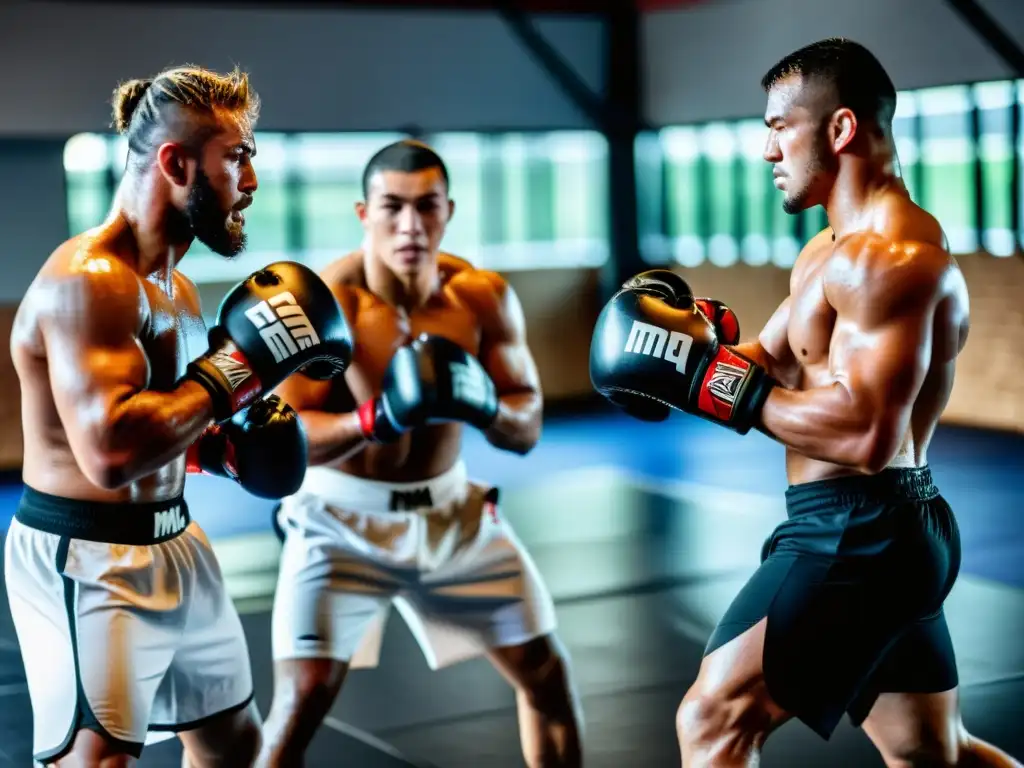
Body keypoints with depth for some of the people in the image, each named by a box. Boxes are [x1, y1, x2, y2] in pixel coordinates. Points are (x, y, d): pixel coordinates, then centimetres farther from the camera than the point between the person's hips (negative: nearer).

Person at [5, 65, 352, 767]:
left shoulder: (175, 285, 10)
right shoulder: (88, 280, -21)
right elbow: (109, 453, -34)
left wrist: (217, 446, 4)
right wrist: (239, 364, -26)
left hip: (173, 543, 10)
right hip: (84, 561, -10)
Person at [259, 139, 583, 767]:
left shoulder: (484, 297, -10)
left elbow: (527, 430, -6)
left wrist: (486, 408, -29)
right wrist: (376, 420, -41)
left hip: (449, 509, 4)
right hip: (344, 516, -4)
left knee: (547, 671, 11)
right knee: (302, 699, -16)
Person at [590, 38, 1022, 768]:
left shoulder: (886, 256, -20)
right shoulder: (832, 249, 15)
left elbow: (867, 434, -28)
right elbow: (770, 365, 14)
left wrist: (711, 381, -25)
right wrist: (696, 348, -6)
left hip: (859, 534, -11)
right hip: (879, 530, 11)